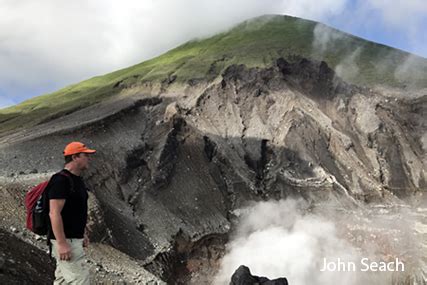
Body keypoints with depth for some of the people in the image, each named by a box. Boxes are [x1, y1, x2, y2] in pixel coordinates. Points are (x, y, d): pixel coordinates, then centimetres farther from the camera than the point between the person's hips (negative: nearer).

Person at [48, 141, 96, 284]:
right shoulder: (61, 180, -18)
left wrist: (84, 234, 21)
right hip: (66, 240, -10)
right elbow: (54, 213, -23)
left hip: (75, 239, 10)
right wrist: (62, 243, -26)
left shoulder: (78, 180, 13)